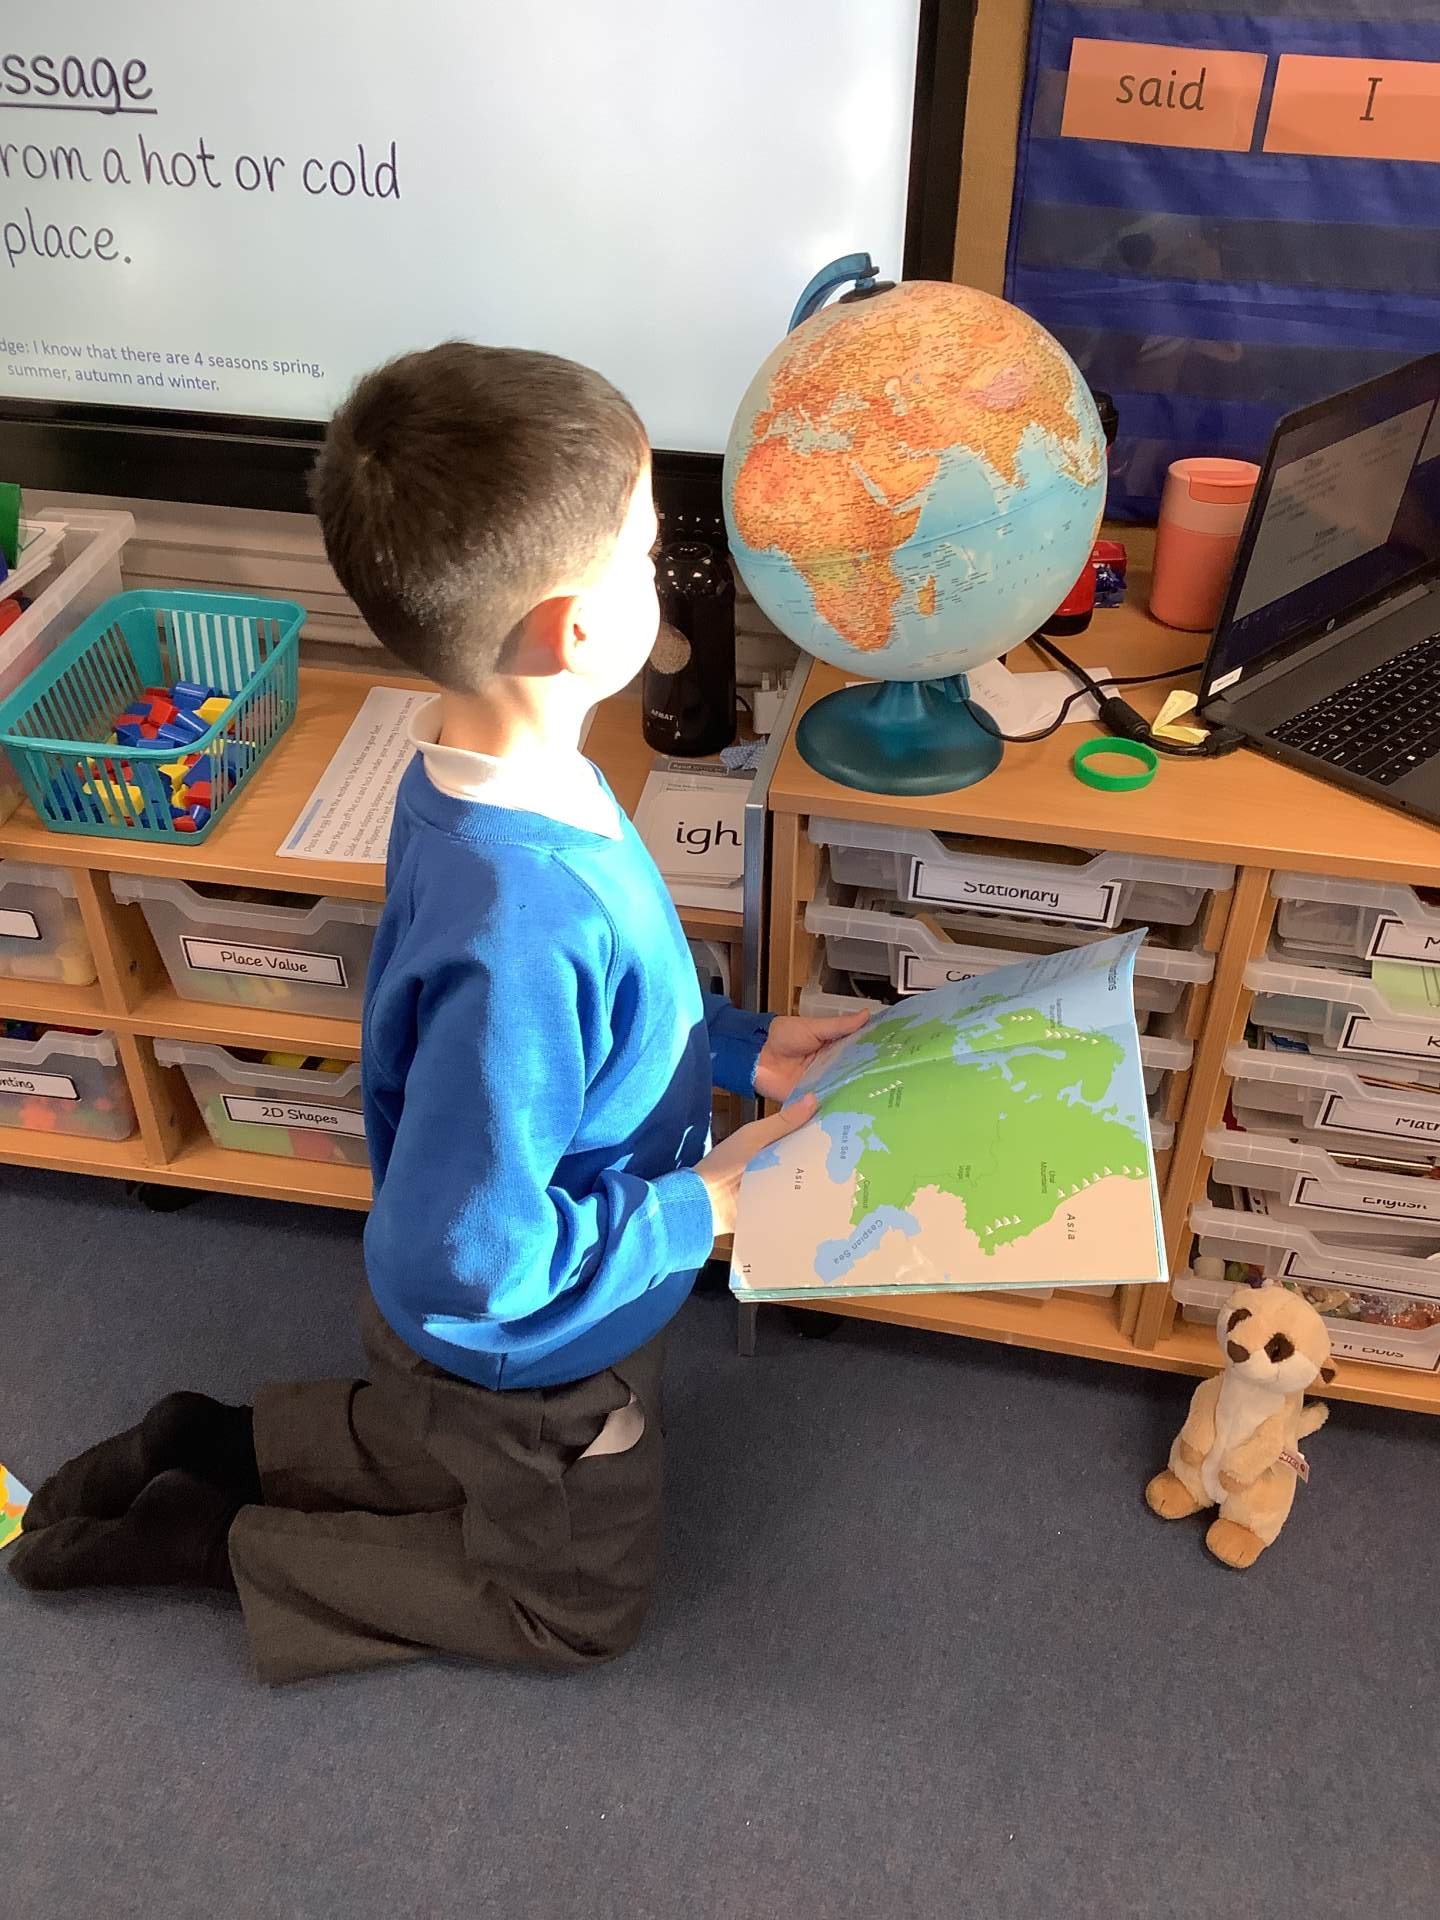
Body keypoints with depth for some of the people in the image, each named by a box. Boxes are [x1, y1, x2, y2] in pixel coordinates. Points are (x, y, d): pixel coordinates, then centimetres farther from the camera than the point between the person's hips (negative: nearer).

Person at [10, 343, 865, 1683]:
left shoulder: (479, 773, -14)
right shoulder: (523, 925, -42)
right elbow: (469, 1257, -33)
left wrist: (739, 1045, -1)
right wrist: (700, 1205, -22)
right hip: (533, 1347, -7)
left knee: (479, 1459, 36)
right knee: (579, 1602, 23)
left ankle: (215, 1447, 32)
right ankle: (216, 1545, 20)